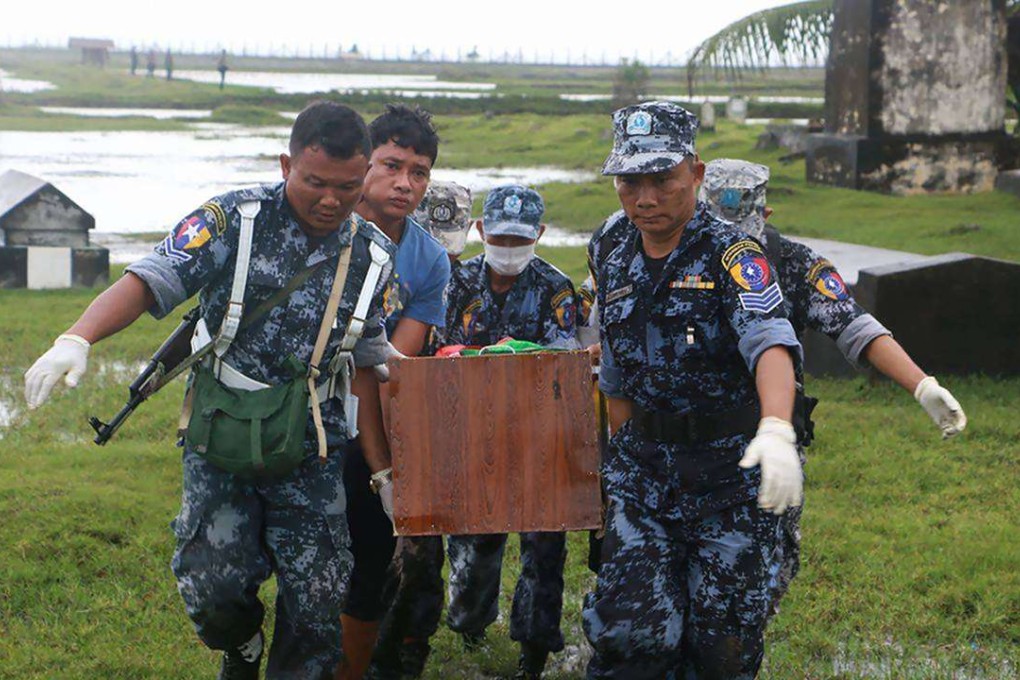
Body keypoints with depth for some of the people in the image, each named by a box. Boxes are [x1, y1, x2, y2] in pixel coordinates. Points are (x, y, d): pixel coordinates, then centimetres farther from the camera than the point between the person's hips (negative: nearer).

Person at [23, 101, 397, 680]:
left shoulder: (374, 257, 3)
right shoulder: (235, 219, -8)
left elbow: (363, 369, 10)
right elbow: (149, 281, -17)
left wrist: (385, 472, 9)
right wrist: (78, 338, -35)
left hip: (311, 450, 2)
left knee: (319, 603, -3)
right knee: (213, 588, -12)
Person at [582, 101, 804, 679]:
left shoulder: (730, 255, -11)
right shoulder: (616, 270, 9)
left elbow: (771, 342, -29)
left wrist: (776, 430, -47)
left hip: (733, 474, -4)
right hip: (643, 473, 4)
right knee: (631, 631, -8)